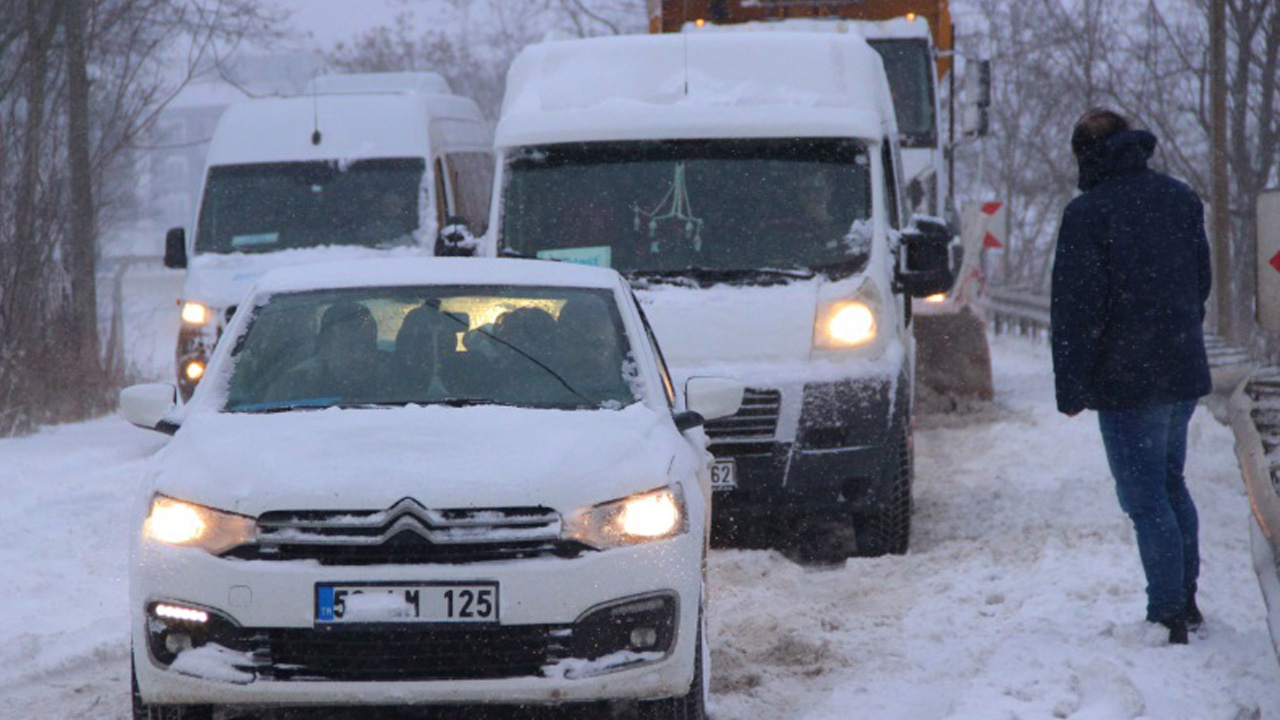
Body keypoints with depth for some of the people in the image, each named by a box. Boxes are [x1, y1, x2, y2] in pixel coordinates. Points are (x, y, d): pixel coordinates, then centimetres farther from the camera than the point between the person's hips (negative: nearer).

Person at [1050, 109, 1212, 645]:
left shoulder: (1088, 213, -12)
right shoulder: (1181, 199, 9)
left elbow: (1075, 305, -14)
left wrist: (1071, 386, -10)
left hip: (1127, 379, -7)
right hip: (1185, 372, 7)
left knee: (1145, 497, -3)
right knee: (1172, 485, 21)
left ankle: (1169, 613, -7)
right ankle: (1185, 600, 25)